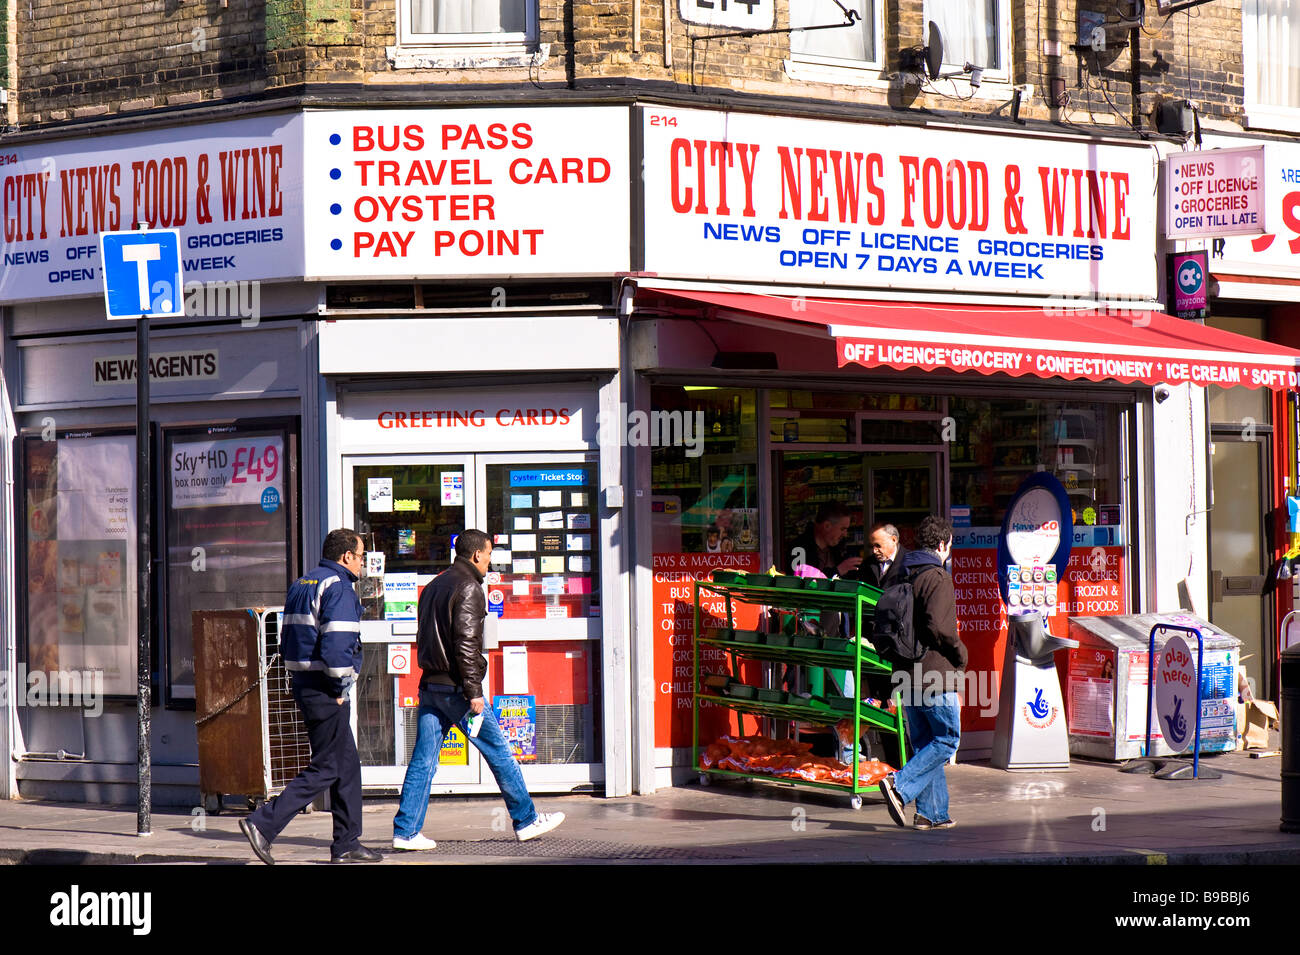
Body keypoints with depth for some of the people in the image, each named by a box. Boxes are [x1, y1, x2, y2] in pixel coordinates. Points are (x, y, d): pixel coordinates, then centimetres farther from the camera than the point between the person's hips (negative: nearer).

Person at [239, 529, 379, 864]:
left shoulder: (301, 585, 16)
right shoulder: (338, 587, -13)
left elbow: (287, 643, 17)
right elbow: (336, 644, -24)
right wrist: (340, 688, -15)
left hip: (304, 683, 10)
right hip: (325, 691, -10)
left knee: (347, 764, 15)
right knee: (326, 769, -6)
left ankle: (346, 843, 17)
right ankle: (263, 825, -11)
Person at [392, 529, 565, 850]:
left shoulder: (433, 586, 17)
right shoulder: (467, 587, -11)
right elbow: (466, 642, -19)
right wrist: (474, 691, -19)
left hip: (430, 685, 8)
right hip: (456, 687, -8)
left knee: (423, 760, 5)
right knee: (499, 752, 4)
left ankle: (405, 831, 0)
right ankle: (526, 821, 13)